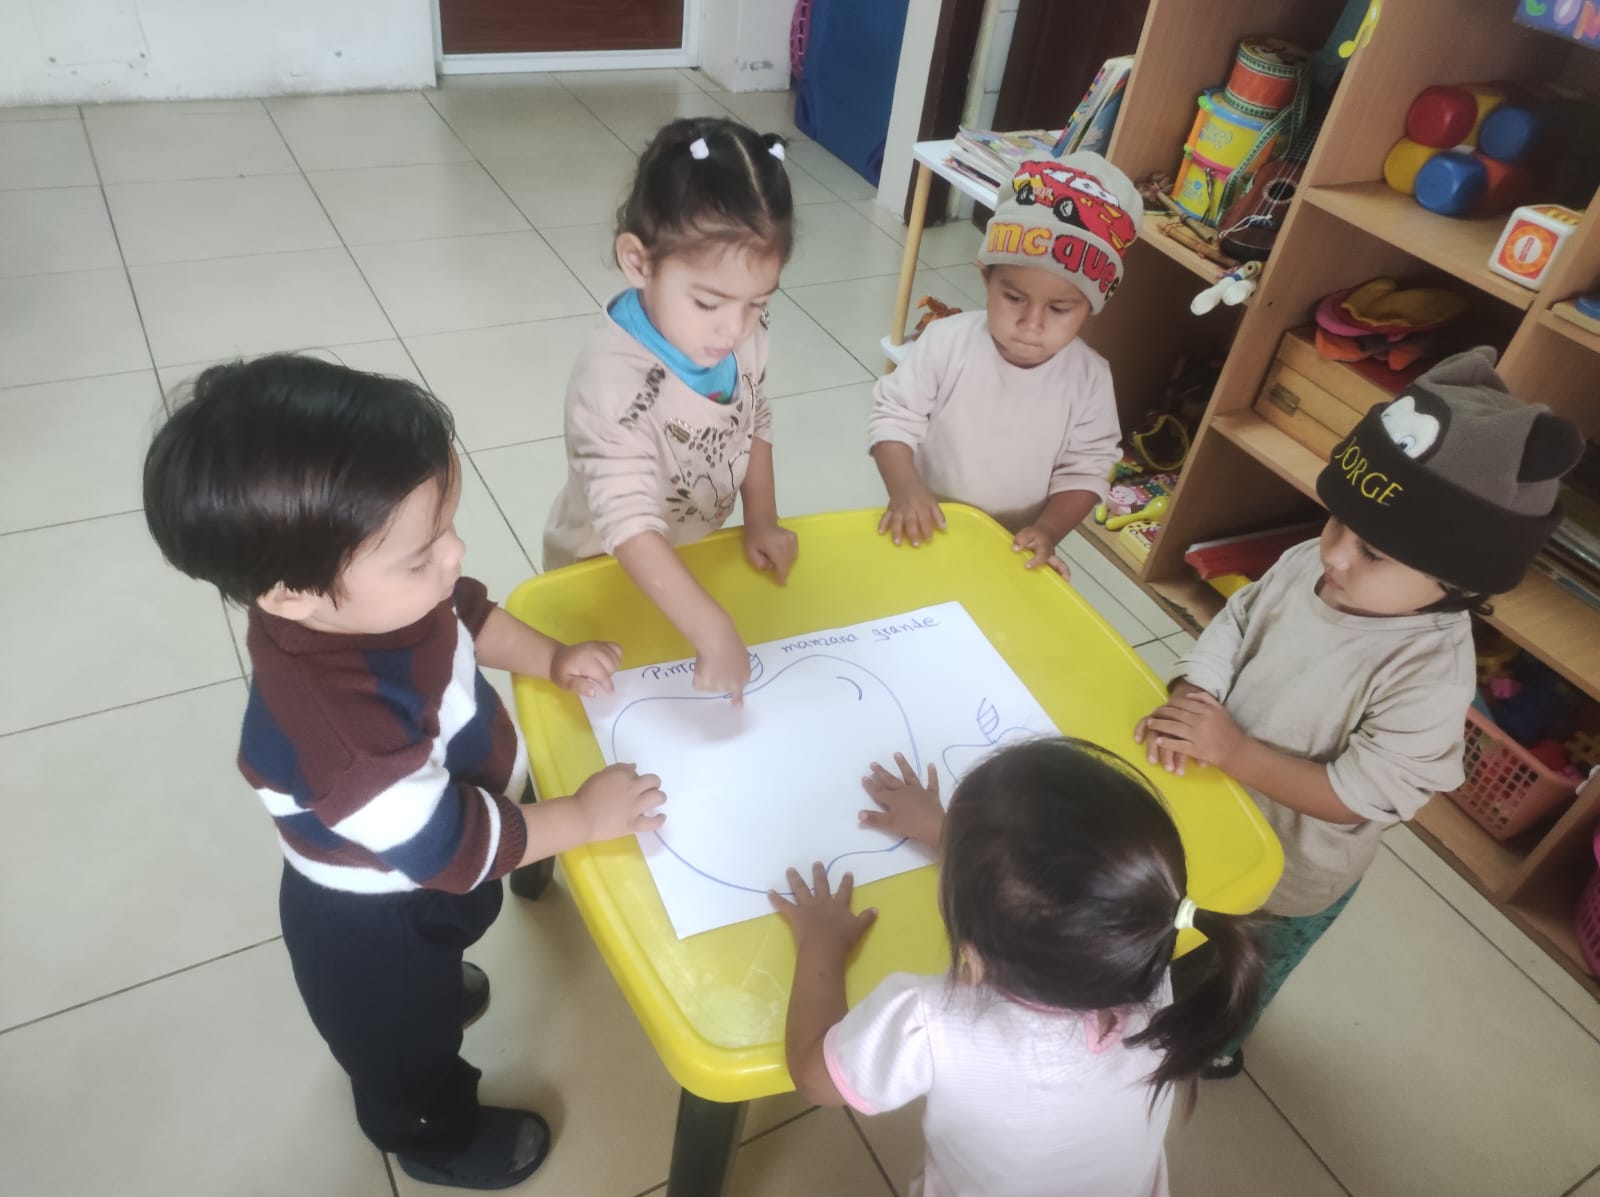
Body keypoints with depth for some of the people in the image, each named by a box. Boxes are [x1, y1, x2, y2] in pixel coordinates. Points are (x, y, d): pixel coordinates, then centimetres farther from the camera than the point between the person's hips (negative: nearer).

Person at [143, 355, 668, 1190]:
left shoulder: (375, 591, -25)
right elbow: (449, 846, -34)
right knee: (406, 1042, 27)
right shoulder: (332, 727, -47)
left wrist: (552, 661, -10)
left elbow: (466, 612, -1)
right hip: (374, 925, -6)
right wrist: (584, 816, -24)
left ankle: (435, 989, 72)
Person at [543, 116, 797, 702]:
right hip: (605, 574, -5)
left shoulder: (742, 335, -16)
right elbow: (630, 526, -43)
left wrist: (762, 522, -4)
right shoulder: (614, 378, -38)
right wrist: (714, 632, -49)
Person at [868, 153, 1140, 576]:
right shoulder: (946, 341, -16)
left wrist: (1048, 530, -21)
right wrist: (904, 488, -27)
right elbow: (894, 416, -11)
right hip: (925, 532, -1)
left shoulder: (1090, 379, -12)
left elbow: (1086, 470, -5)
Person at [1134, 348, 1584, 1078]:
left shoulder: (1431, 677, -36)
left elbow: (1353, 797, -32)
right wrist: (1186, 704, -28)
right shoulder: (1306, 563, -20)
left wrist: (1232, 750, -36)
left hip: (1290, 872, -5)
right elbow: (1230, 632, -11)